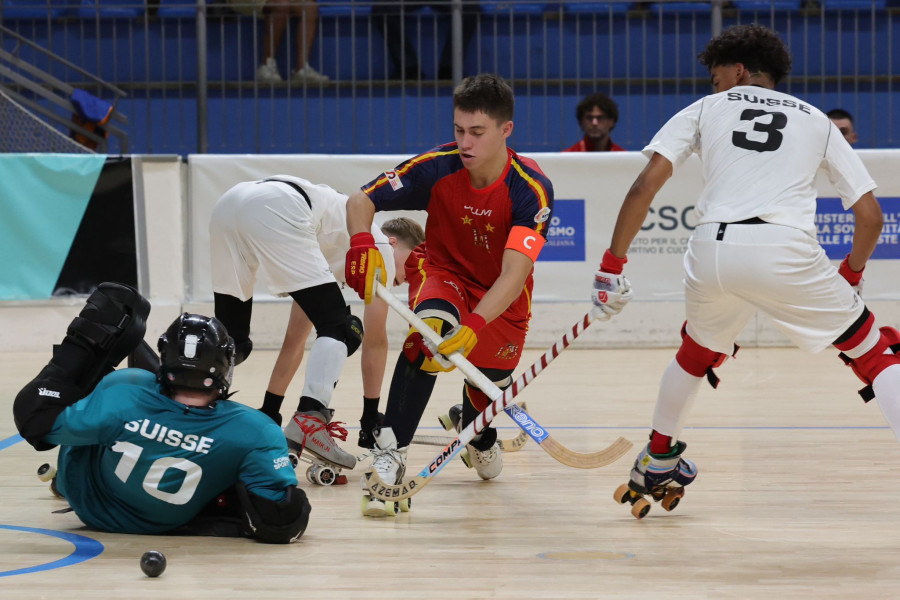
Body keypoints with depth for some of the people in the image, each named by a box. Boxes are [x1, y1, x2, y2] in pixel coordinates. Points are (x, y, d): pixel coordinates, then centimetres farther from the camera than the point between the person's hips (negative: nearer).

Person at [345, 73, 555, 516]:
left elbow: (514, 272, -39)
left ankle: (476, 431, 49)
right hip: (442, 271, -1)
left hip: (501, 294, 1)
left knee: (488, 384, 6)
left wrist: (473, 327, -53)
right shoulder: (437, 167, -24)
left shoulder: (531, 189, -29)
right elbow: (360, 200, -20)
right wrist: (362, 243, -42)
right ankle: (390, 453, -35)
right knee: (432, 326, -34)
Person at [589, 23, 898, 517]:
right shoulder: (817, 121, 23)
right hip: (787, 250, -2)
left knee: (696, 354, 32)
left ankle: (657, 464, 43)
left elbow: (644, 187, 7)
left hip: (712, 250, 2)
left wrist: (612, 265, 12)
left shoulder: (705, 110, 21)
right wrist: (851, 275, 34)